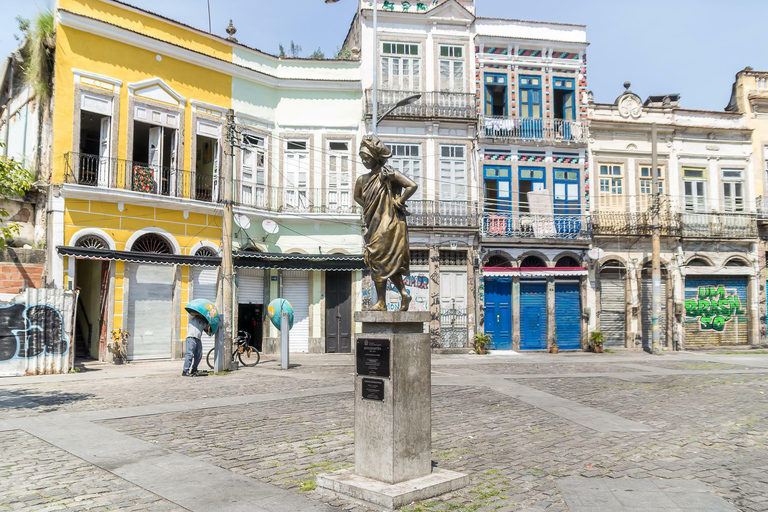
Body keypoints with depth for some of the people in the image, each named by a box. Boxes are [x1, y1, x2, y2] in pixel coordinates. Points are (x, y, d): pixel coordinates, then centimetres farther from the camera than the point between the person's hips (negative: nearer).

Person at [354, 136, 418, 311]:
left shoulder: (388, 174, -10)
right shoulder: (364, 180, 12)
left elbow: (413, 186, -18)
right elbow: (357, 196, 30)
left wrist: (397, 202, -13)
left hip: (388, 224, -8)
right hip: (375, 226, 8)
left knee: (378, 260, -6)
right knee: (390, 263, 8)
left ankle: (381, 302, 0)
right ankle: (404, 294, 14)